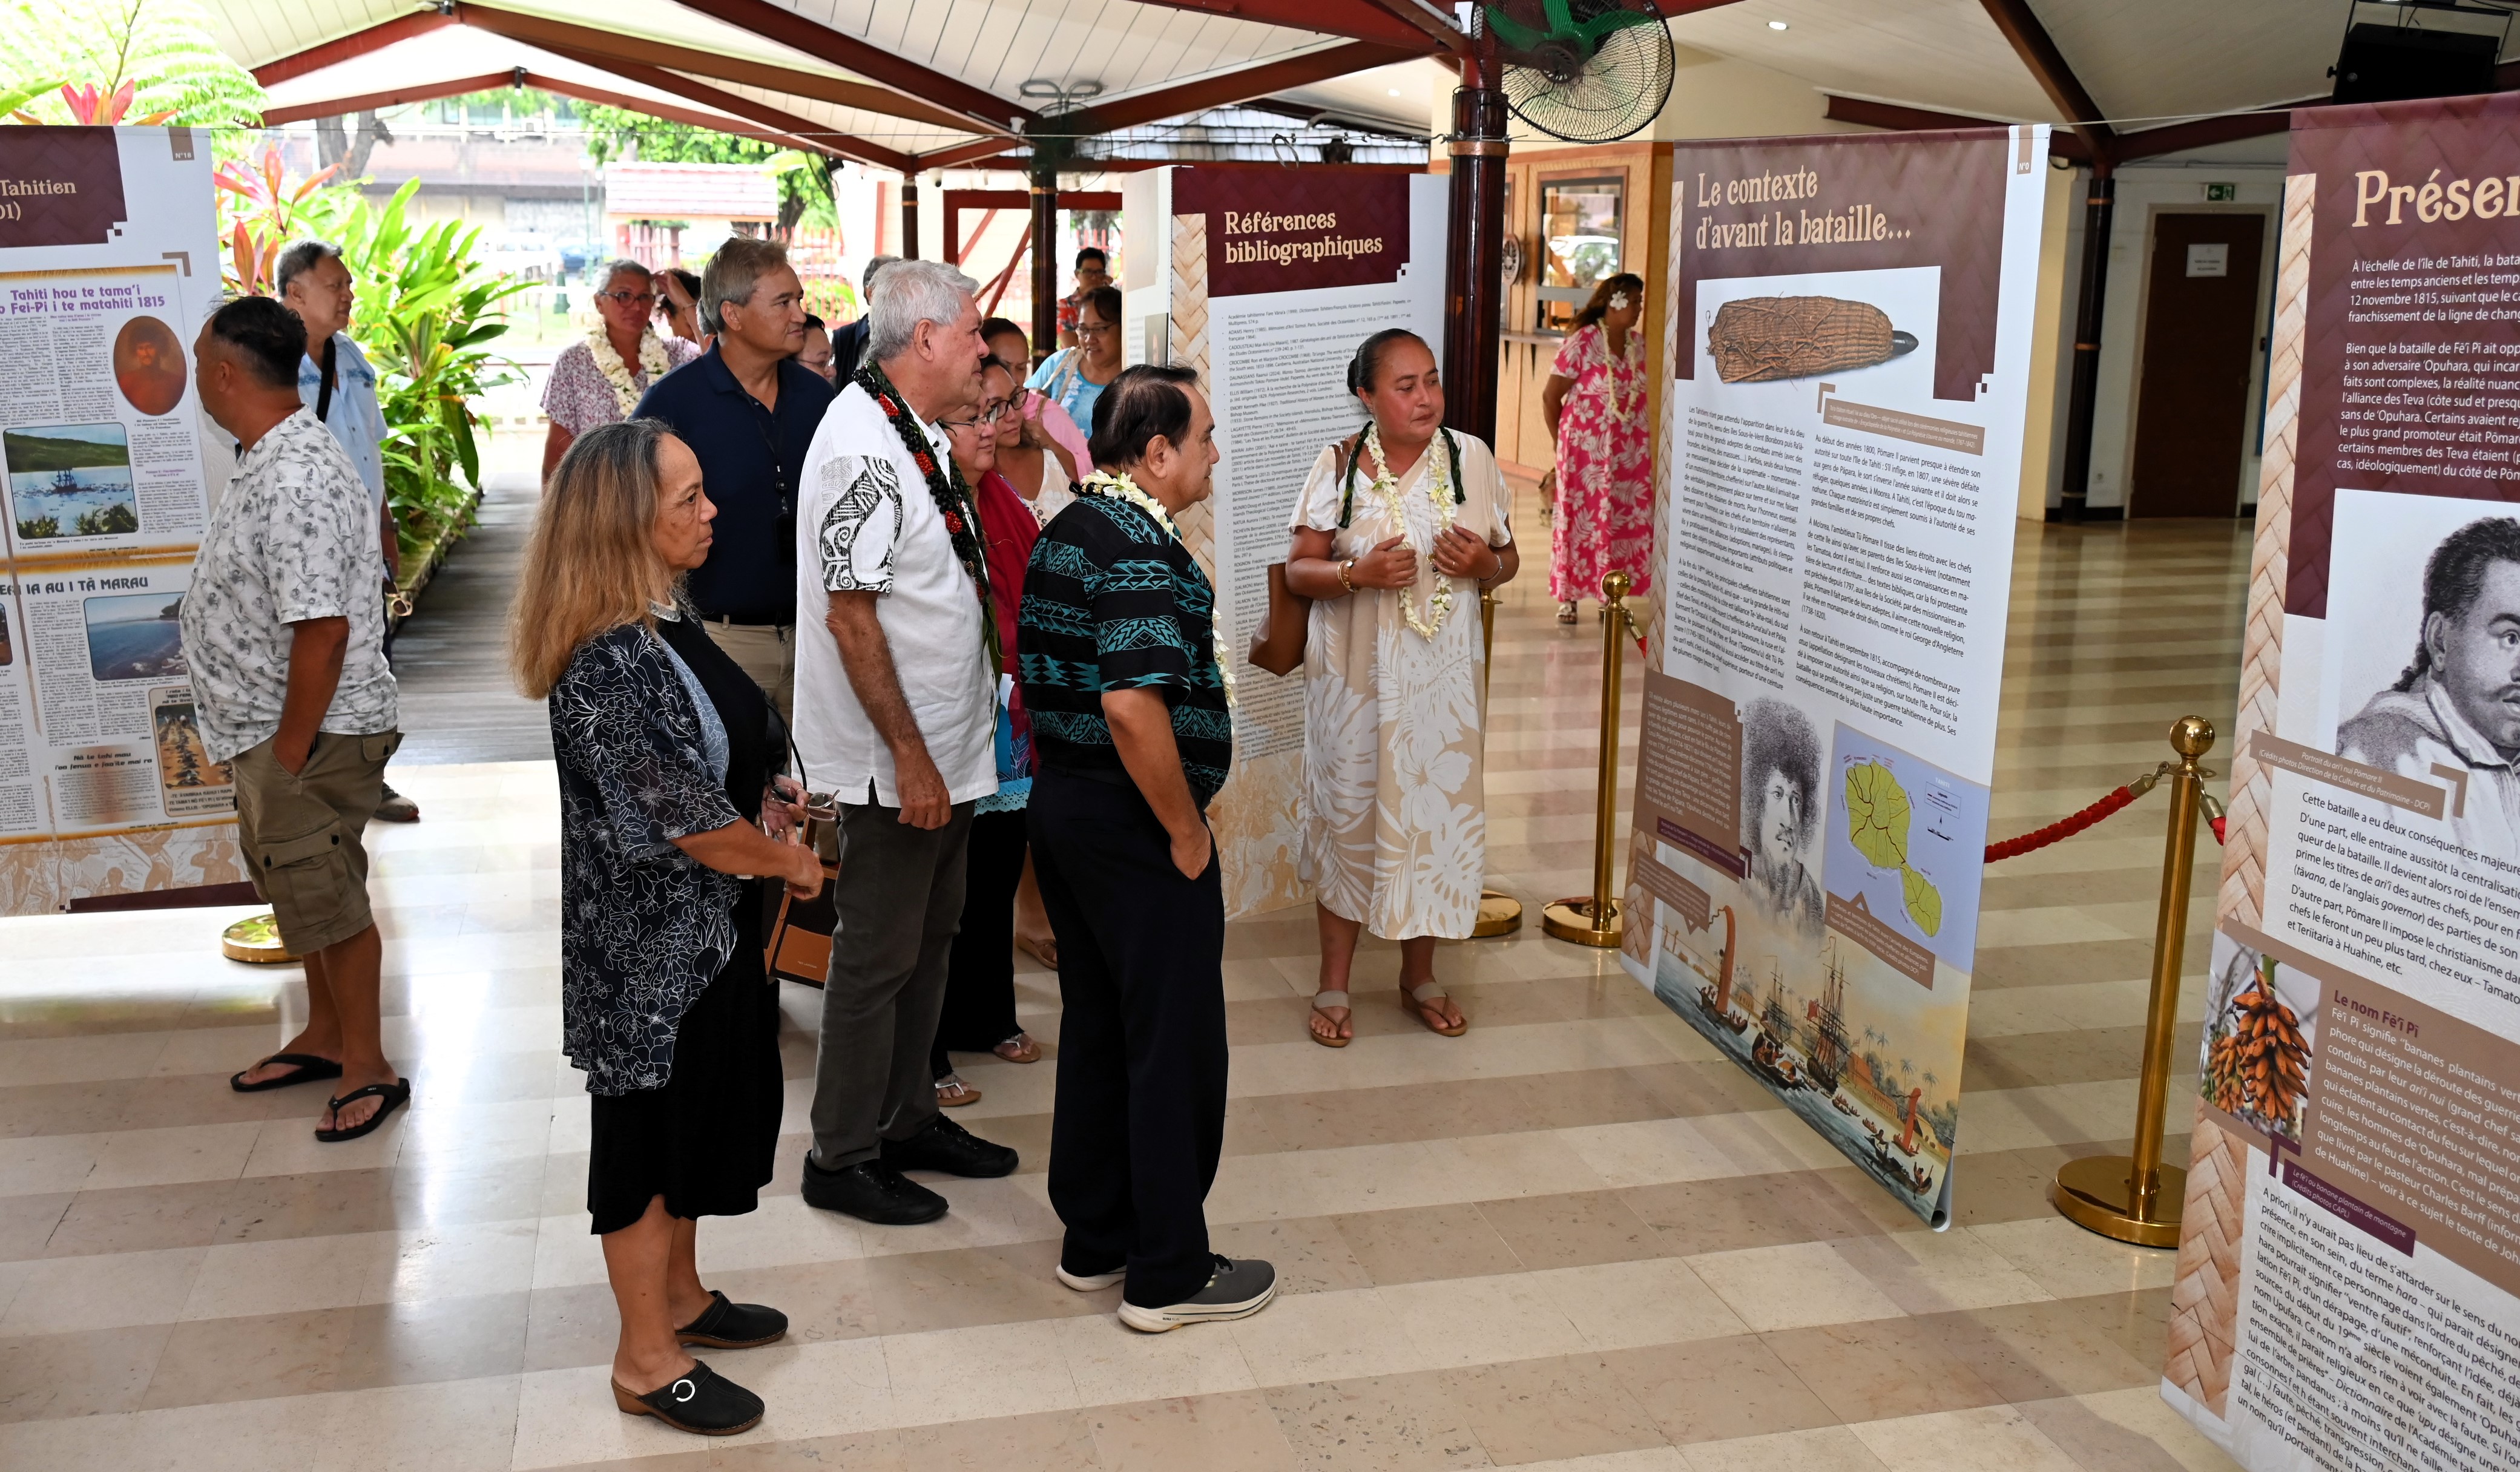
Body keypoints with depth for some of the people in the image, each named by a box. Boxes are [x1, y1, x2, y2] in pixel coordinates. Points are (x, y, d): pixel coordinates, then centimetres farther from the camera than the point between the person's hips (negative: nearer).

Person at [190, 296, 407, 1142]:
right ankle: (325, 1037, 37)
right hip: (273, 730, 10)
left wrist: (288, 755, -22)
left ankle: (368, 1067, 15)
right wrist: (271, 752, 18)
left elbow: (322, 628, -29)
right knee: (303, 890, 21)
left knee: (327, 899, 1)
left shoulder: (295, 482, -26)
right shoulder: (274, 457, 8)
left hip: (311, 737, -10)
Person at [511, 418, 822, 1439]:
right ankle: (646, 1362, 25)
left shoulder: (665, 624, 3)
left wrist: (767, 798, -1)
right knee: (649, 1133, 7)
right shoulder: (609, 668, -28)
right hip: (649, 945, -9)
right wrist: (789, 862, -9)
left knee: (706, 1110, 23)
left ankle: (678, 1297, 43)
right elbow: (688, 821, -25)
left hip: (706, 931, 10)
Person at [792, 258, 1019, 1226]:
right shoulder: (861, 446, -21)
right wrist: (909, 756, -22)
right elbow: (851, 613, -23)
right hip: (892, 757, -10)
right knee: (878, 954, 2)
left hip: (945, 745, 10)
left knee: (930, 935, 19)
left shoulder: (918, 431, 9)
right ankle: (843, 1159, 18)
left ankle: (908, 1119, 34)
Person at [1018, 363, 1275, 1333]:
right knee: (1175, 1045, 2)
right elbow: (1133, 706, -30)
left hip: (1060, 803, 10)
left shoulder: (1066, 531, 10)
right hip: (1132, 822, -10)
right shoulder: (1145, 553, -21)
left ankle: (1094, 1241, 30)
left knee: (1095, 1027, 18)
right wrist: (1186, 829, -20)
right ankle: (1169, 1276, 13)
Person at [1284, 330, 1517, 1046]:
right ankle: (1334, 983, 21)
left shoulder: (1472, 458, -1)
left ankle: (1419, 976, 28)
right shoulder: (1339, 465, -5)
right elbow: (1299, 569, -3)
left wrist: (1483, 564, -15)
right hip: (1355, 672, -2)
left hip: (1443, 673, 2)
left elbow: (1507, 558, 8)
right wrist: (1358, 572, -22)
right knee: (1348, 813, 6)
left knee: (1438, 811, 8)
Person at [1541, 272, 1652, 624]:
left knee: (1625, 521, 6)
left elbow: (1637, 395, 13)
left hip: (1630, 453, 5)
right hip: (1586, 450, -5)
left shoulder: (1639, 343, 6)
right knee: (1579, 519, 2)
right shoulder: (1582, 342, -12)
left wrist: (1640, 437, 6)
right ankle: (1568, 597, 11)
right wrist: (1562, 442, 0)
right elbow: (1550, 396, -7)